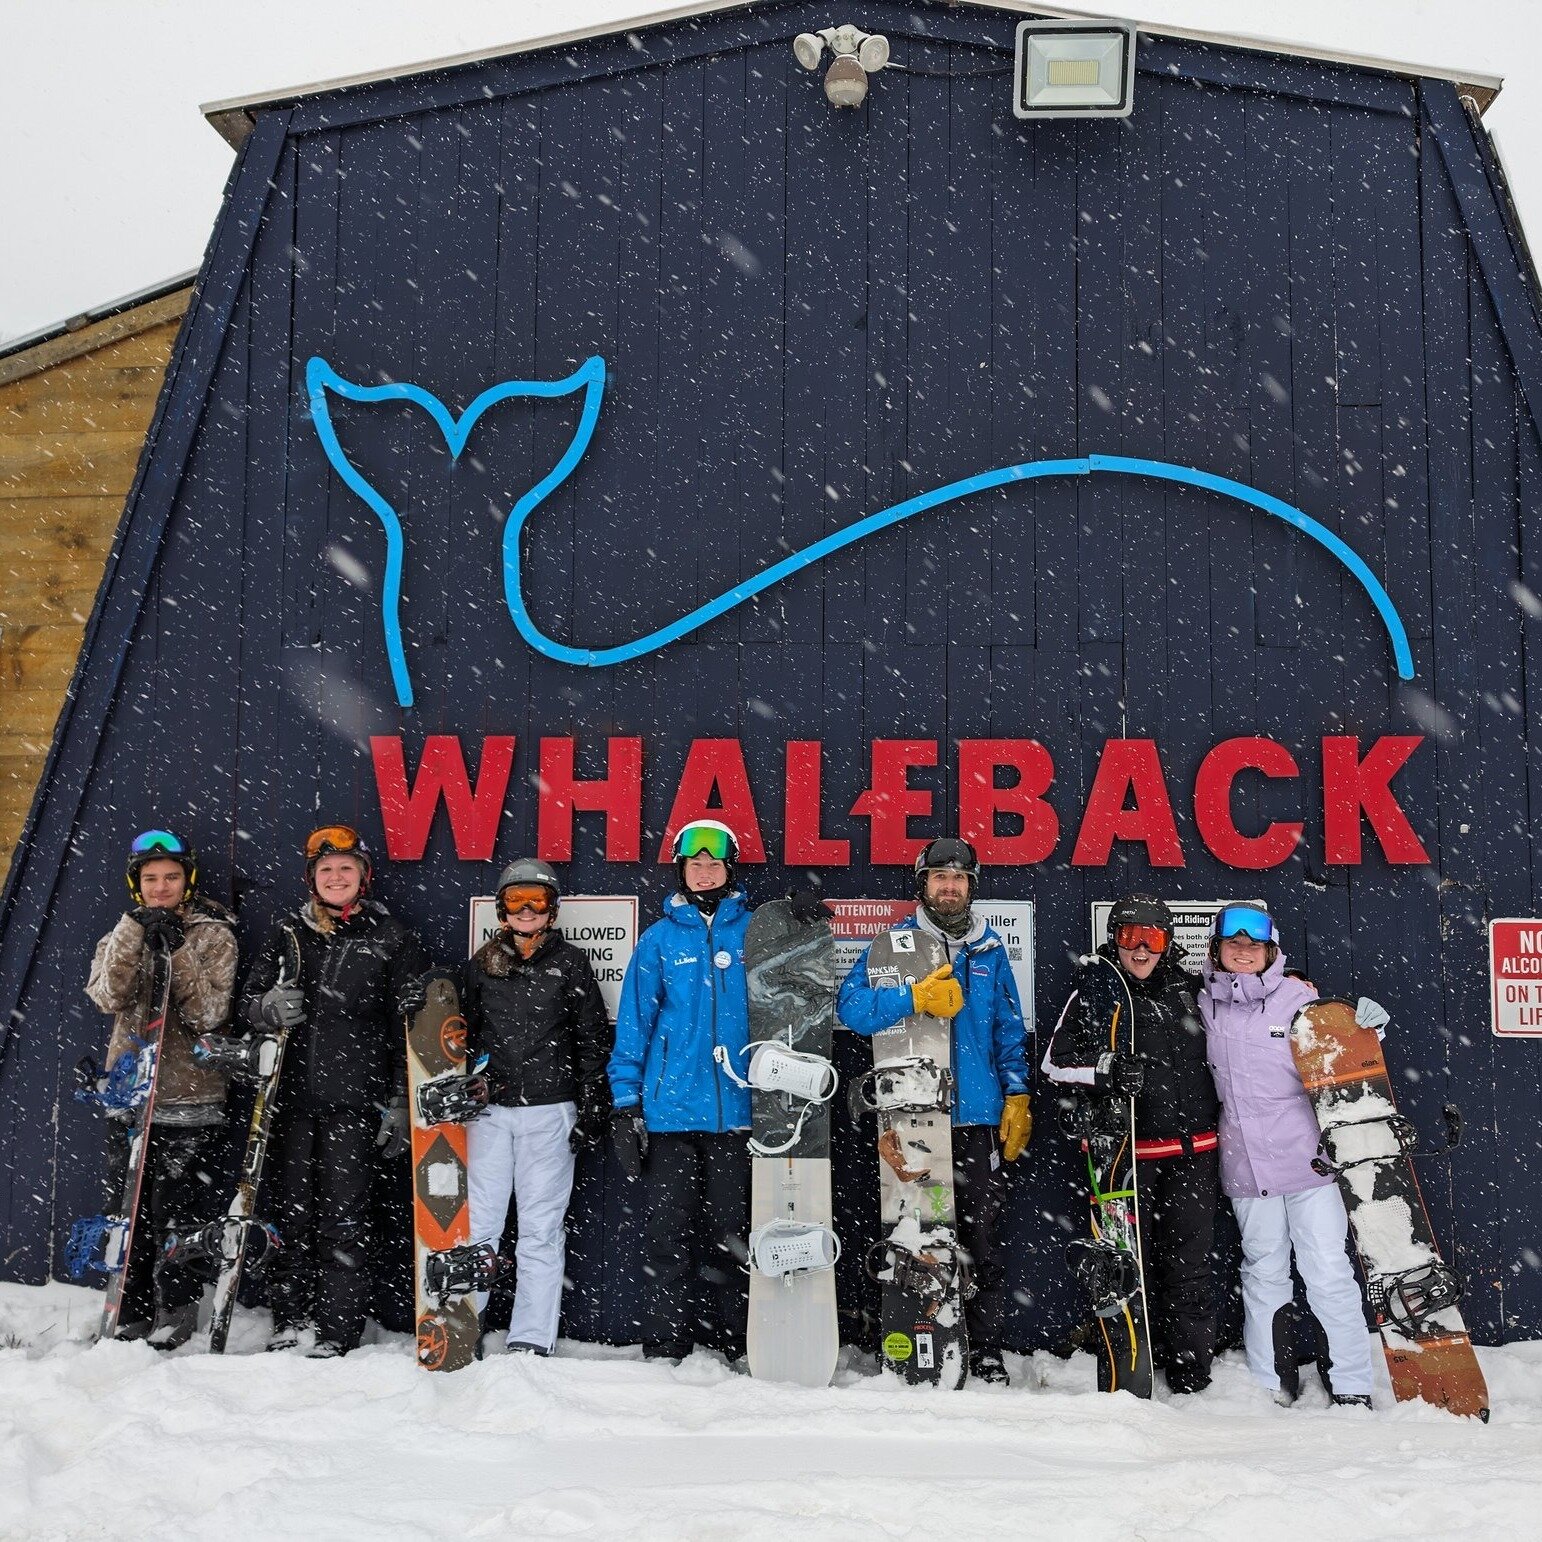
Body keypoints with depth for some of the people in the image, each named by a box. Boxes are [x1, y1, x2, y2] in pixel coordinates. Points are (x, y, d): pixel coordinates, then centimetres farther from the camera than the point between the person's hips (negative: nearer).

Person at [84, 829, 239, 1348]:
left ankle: (175, 1315, 9)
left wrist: (177, 952, -18)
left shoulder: (214, 935, 2)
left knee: (177, 1210, -3)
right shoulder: (123, 933, 12)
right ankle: (131, 1315, 17)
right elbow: (109, 996, -7)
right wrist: (137, 932, -17)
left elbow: (209, 1014, -9)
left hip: (190, 1096, -4)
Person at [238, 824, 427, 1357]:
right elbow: (250, 1002, 13)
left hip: (354, 1097, -3)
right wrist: (270, 1008, -11)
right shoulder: (288, 933, 13)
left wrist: (399, 1101, -1)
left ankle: (339, 1329, 6)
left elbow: (409, 1027, 3)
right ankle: (291, 1318, 18)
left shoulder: (392, 940, 4)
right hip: (292, 1094, 3)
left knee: (344, 1213, -2)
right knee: (289, 1208, 5)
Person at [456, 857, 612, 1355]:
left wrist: (592, 1110, -1)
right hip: (489, 1109, 2)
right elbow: (465, 1035, 18)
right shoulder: (484, 962, 13)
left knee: (541, 1230, 0)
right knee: (476, 1224, 0)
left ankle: (531, 1342, 5)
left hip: (550, 1109, -2)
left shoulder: (570, 962, 5)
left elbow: (593, 1039, 4)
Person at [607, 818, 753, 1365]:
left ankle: (729, 1338, 20)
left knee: (730, 1229, 9)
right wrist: (625, 1103, -1)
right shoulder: (659, 939, 5)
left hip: (737, 1108, 0)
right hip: (669, 1109, 0)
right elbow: (634, 1023, 4)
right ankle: (663, 1344, 12)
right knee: (667, 1231, 2)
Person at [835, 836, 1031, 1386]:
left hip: (977, 1118, 2)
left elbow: (1009, 1031, 17)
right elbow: (851, 1006, -11)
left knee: (980, 1239, 3)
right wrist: (916, 996, -22)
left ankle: (986, 1353, 13)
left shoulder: (989, 951, 13)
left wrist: (1017, 1097, 9)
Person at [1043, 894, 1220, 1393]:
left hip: (1191, 1148, 3)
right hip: (1126, 1145, -3)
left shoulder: (1188, 988, 13)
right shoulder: (1095, 990, 2)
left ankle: (1192, 1366, 14)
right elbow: (1055, 1060, 0)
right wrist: (1107, 1067, -16)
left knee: (1189, 1259, 4)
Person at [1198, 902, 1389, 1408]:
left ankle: (1353, 1389, 10)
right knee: (1262, 1274, 13)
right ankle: (1269, 1386, 23)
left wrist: (1365, 1027, -13)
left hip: (1306, 1155, -3)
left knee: (1329, 1275, 0)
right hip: (1245, 1163, 3)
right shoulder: (1206, 1005, 6)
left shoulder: (1298, 996, -3)